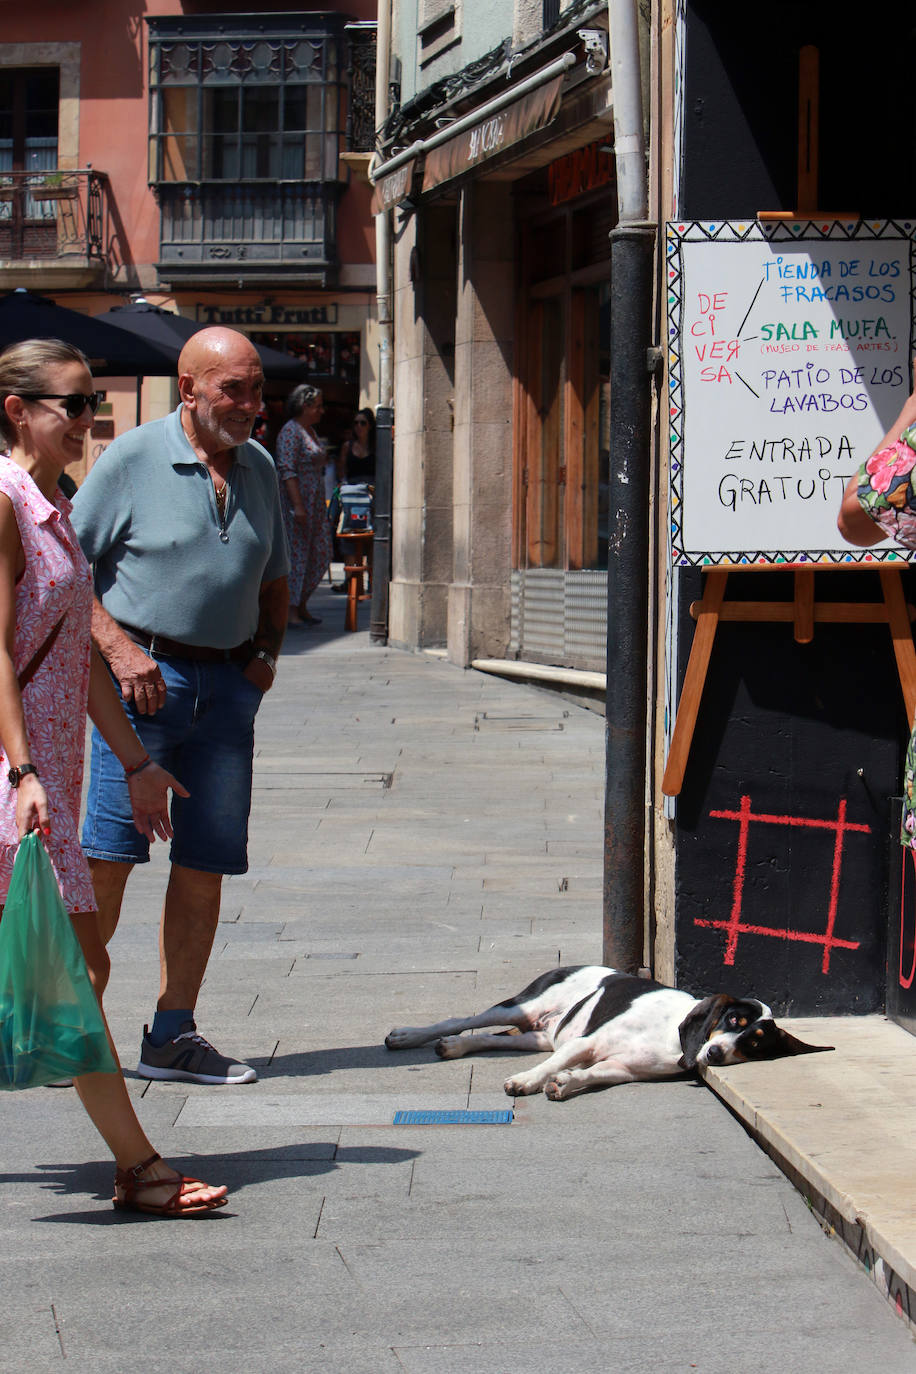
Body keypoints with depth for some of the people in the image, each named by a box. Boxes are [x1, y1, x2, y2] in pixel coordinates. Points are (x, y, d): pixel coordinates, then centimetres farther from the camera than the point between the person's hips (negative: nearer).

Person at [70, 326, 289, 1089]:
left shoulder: (260, 467, 13)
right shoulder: (132, 459, -5)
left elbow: (274, 580, 25)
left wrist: (267, 647, 7)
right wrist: (118, 648, -15)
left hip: (228, 685, 6)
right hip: (145, 677, -5)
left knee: (205, 866, 5)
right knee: (106, 855, -10)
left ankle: (173, 1034, 13)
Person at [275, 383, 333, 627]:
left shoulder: (310, 431, 17)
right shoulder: (290, 432, -13)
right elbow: (287, 471, -20)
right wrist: (297, 505, -25)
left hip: (315, 502, 10)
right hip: (296, 500, -10)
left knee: (321, 552, 8)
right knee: (296, 553, -6)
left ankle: (301, 605, 17)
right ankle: (290, 610, -2)